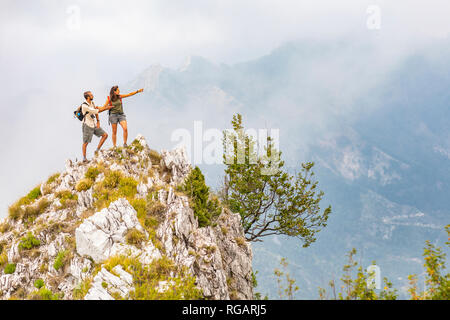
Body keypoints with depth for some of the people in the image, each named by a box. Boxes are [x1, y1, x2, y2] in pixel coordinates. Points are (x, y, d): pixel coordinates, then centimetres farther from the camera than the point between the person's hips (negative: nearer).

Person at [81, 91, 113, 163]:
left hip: (94, 125, 8)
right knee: (86, 142, -2)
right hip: (87, 125, -8)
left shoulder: (92, 103, 5)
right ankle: (84, 158, 9)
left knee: (105, 135, 3)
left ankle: (97, 151, 8)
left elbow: (96, 112, 11)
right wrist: (106, 108, -18)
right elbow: (95, 111, -22)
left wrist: (98, 121, -3)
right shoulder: (84, 106, -20)